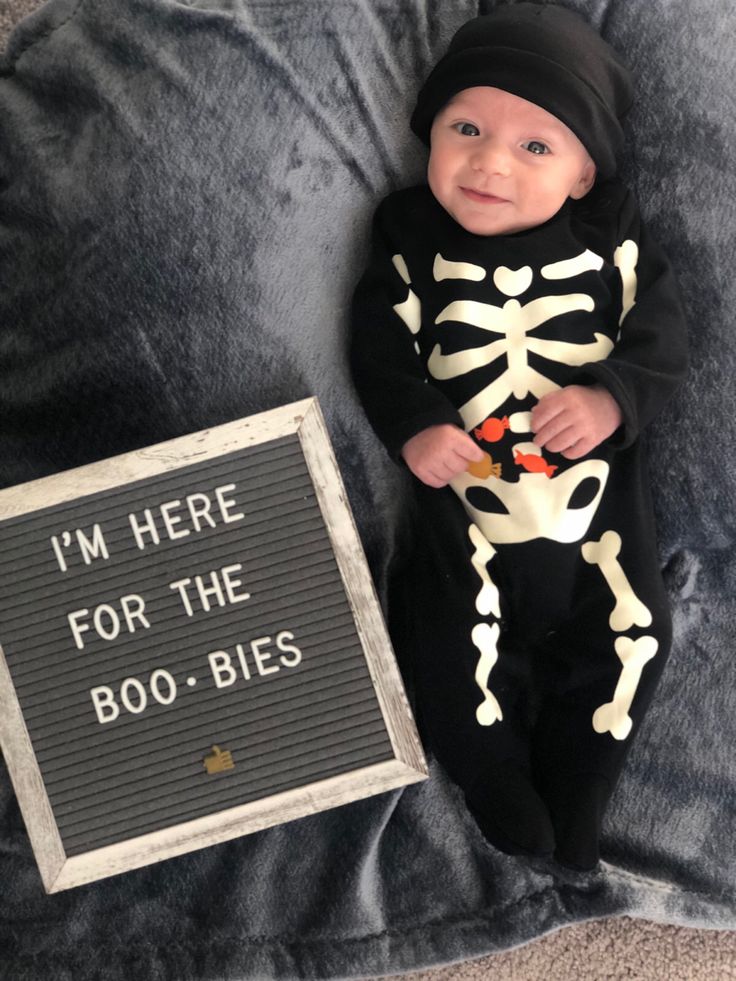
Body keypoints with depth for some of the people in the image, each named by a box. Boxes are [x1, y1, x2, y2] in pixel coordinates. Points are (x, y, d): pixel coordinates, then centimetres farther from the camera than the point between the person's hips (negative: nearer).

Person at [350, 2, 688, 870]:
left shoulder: (612, 243, -1)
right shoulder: (412, 248, -2)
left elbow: (662, 337, -1)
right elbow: (378, 350, -3)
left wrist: (611, 399, -20)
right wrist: (413, 430, -20)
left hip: (596, 491, 2)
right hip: (467, 502, -1)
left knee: (631, 637, 2)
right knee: (458, 653, -5)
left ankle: (574, 812, 22)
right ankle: (507, 811, 18)